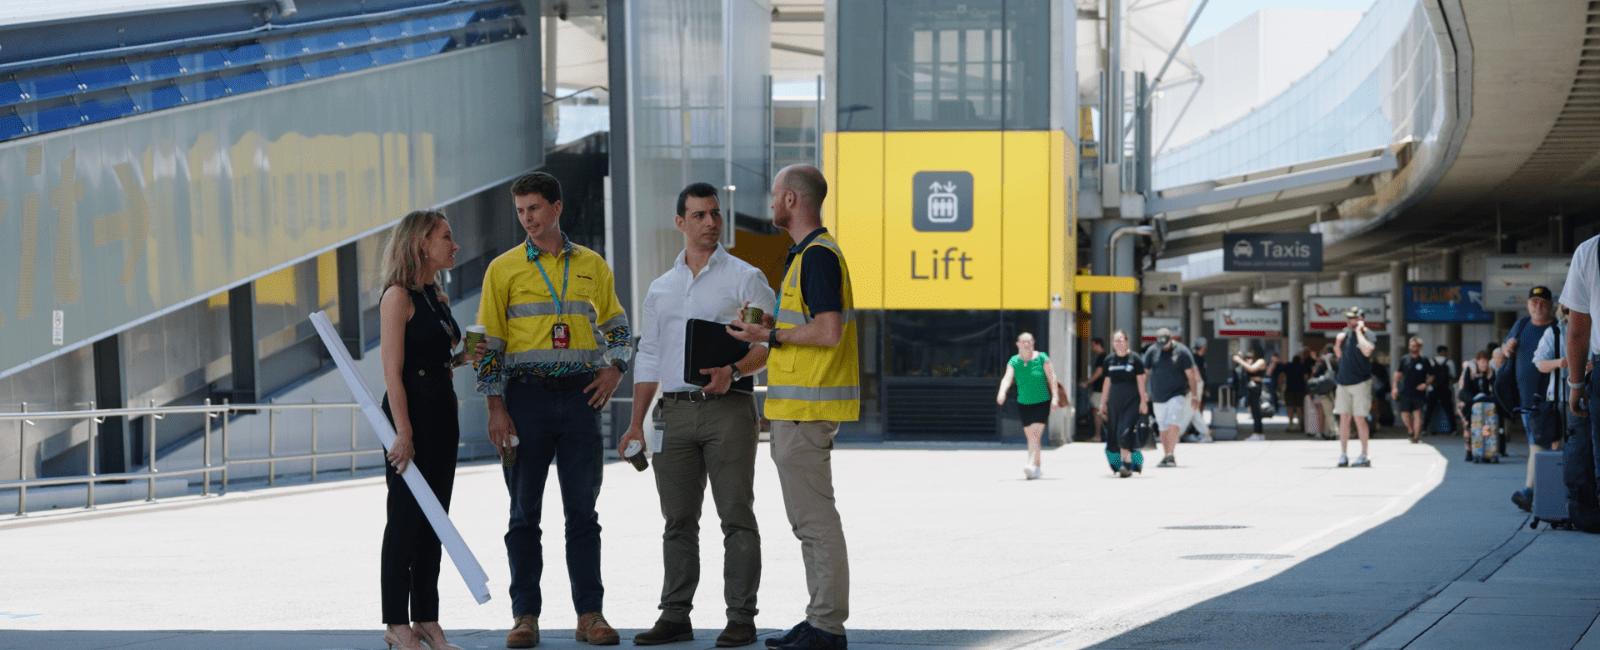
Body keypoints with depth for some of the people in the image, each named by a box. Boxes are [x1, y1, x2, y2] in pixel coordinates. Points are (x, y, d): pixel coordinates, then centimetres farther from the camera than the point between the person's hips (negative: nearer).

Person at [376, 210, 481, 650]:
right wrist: (403, 433, -21)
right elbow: (393, 372, -16)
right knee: (405, 520, -3)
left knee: (433, 522, 10)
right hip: (411, 411, -8)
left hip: (442, 412, 8)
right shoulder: (399, 296, -11)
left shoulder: (439, 298, 15)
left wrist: (462, 358, 5)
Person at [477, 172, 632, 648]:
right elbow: (489, 343, 1)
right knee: (525, 511, 2)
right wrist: (496, 408, -6)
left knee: (583, 510, 2)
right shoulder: (504, 269, 3)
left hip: (579, 395, 1)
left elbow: (618, 327, 19)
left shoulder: (592, 266, 10)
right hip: (526, 396, -1)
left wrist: (614, 368, 0)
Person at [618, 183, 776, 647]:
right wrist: (636, 423, 11)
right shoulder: (661, 289, 17)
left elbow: (768, 344, -3)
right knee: (678, 519, 6)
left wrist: (732, 370, -21)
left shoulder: (745, 278, 3)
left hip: (728, 409, -4)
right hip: (674, 412, 4)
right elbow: (649, 359, 18)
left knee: (736, 514, -5)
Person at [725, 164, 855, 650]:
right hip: (796, 408, 11)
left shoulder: (818, 255, -15)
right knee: (809, 518, 14)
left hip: (806, 407, -11)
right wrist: (768, 324, 16)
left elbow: (829, 332, -23)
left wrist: (770, 336, -15)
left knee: (814, 517, -8)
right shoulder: (808, 253, 18)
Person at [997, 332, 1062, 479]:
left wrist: (1055, 397, -10)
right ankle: (1037, 467, 23)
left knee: (1035, 434, -18)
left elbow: (1051, 378, -2)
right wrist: (1002, 392, -31)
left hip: (1042, 402, -3)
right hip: (1023, 404, 3)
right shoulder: (1014, 361, 2)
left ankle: (1031, 465, -29)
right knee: (1031, 437, 9)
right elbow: (1007, 378, -11)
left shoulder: (1042, 358, -3)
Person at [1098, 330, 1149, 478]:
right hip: (1115, 401, 5)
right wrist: (1103, 403, 14)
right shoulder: (1109, 359, 10)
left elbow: (1141, 381, -3)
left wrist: (1143, 401, -9)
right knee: (1114, 434, 4)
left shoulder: (1134, 358, -3)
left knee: (1125, 432, -15)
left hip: (1131, 400, -5)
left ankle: (1127, 464, -11)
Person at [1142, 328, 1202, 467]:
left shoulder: (1182, 351, -5)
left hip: (1177, 394, -4)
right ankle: (1165, 457, 15)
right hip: (1158, 396, 4)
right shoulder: (1152, 351, 3)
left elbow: (1191, 374, -3)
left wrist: (1195, 395, -5)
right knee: (1163, 428, 6)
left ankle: (1171, 456, -17)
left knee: (1173, 424, -17)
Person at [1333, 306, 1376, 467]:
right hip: (1343, 382, 6)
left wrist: (1358, 331, -18)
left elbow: (1367, 351, -26)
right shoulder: (1345, 333, 12)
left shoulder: (1367, 334, -7)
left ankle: (1364, 455, 4)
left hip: (1360, 382, -6)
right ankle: (1343, 455, 7)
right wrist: (1338, 342, 0)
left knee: (1359, 419, -5)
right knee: (1344, 418, 3)